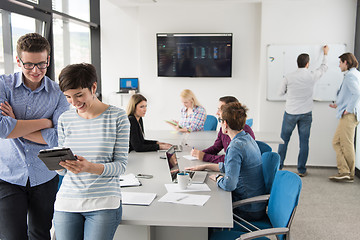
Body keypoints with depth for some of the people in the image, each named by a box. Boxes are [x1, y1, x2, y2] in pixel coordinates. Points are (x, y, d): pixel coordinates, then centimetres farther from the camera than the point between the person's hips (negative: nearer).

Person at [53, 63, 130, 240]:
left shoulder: (117, 117, -3)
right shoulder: (65, 119, 7)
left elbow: (121, 165, -6)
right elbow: (62, 171, 10)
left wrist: (91, 167, -23)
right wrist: (58, 163, -13)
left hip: (104, 204, -3)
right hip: (66, 203, 3)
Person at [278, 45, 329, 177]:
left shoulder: (288, 77, -8)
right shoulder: (312, 76, -5)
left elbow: (281, 92, 6)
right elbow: (324, 67, 16)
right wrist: (325, 54, 32)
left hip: (290, 113, 0)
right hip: (306, 113, 1)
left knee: (284, 140, 10)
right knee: (304, 142, 7)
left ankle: (278, 167, 17)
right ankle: (301, 170, 12)